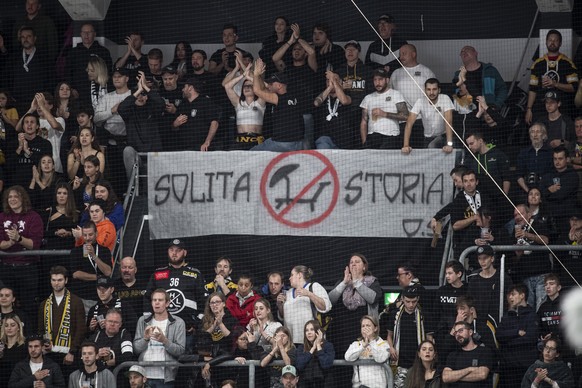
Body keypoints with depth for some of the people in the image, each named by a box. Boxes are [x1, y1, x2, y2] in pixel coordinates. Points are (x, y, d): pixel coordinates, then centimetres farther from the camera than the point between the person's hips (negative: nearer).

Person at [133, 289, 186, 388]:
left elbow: (181, 350, -4)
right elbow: (136, 348, 8)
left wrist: (165, 341, -18)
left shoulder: (178, 323, 4)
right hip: (145, 375, 2)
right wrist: (145, 338, -11)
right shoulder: (143, 321, 13)